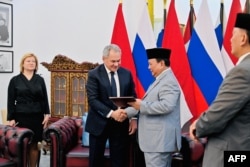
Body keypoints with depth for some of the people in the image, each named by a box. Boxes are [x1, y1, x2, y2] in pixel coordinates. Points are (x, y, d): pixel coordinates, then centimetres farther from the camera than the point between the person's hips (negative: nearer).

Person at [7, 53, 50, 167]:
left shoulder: (40, 80, 9)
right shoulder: (15, 80, 3)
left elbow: (44, 98, 9)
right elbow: (11, 101, 2)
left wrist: (47, 114, -1)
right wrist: (11, 118, -4)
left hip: (37, 117, 2)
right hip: (21, 117, -2)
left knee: (34, 145, 4)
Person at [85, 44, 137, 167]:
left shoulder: (127, 74, 4)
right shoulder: (94, 74, -8)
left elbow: (132, 97, 8)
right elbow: (93, 100, -15)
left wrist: (133, 118, -5)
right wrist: (111, 113, -26)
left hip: (121, 123, 3)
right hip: (100, 123, -2)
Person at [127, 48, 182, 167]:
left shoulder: (168, 81, -15)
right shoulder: (160, 80, 19)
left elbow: (167, 105, -29)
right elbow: (147, 104, 21)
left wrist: (142, 106, -21)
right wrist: (127, 112, 10)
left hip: (160, 140, -11)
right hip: (158, 139, 11)